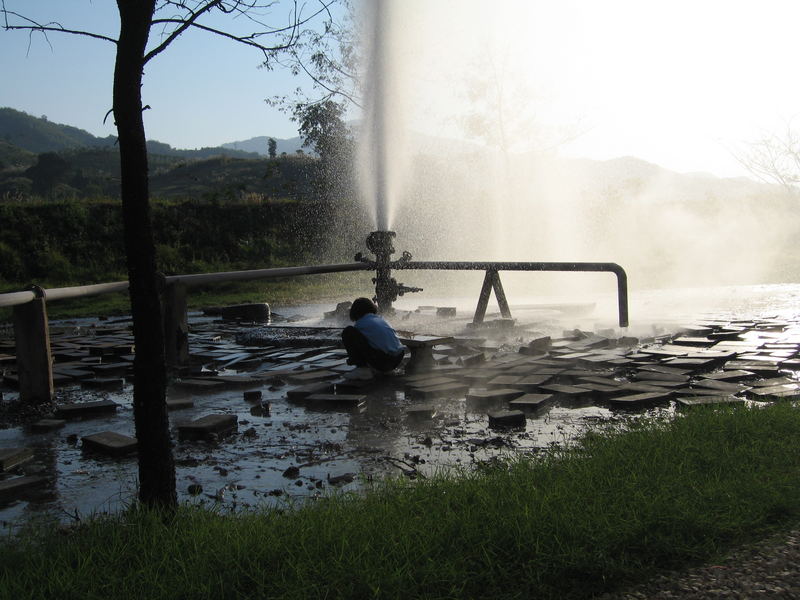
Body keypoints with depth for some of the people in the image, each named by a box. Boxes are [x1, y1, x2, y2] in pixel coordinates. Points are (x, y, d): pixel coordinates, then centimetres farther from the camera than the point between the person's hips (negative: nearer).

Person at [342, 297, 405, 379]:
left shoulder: (360, 324, 8)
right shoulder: (381, 320, 25)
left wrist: (351, 360, 43)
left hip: (382, 362, -7)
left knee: (348, 332, -3)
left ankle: (363, 369, -4)